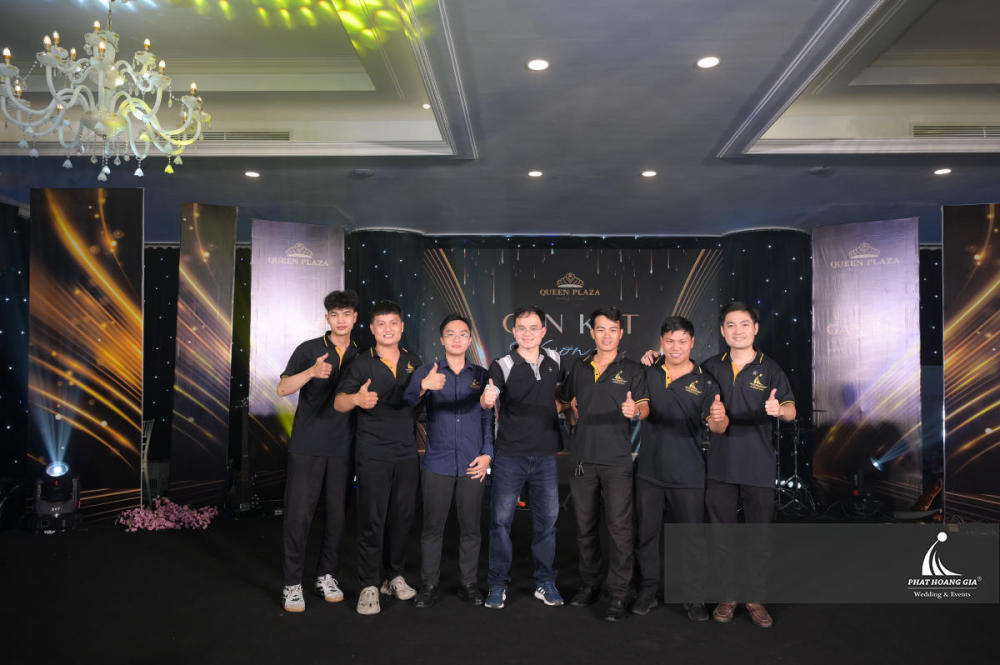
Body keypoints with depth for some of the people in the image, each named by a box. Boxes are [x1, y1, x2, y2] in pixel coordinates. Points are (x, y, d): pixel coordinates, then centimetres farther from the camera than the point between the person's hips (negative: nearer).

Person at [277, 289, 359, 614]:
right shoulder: (308, 350, 2)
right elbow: (283, 388, -10)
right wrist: (311, 372, -26)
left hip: (342, 448, 3)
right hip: (307, 445, -3)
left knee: (337, 513, 7)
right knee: (298, 513, -3)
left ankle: (327, 575, 22)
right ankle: (292, 584, 8)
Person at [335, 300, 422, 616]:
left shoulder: (413, 361, 8)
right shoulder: (362, 363, -3)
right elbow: (339, 403, -14)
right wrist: (357, 398, -34)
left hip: (406, 452, 4)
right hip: (373, 453, -4)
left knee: (402, 517, 9)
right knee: (372, 519, -4)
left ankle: (395, 577, 24)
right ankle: (368, 586, 6)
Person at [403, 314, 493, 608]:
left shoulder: (482, 375, 10)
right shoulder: (425, 372, 5)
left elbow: (489, 418, 11)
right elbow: (405, 403, -11)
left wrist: (487, 454, 1)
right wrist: (423, 388, -31)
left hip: (472, 465, 1)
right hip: (437, 463, -1)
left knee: (471, 528, 7)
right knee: (432, 527, 2)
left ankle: (469, 584, 19)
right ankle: (429, 586, 14)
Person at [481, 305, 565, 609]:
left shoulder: (553, 360, 5)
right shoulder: (502, 365, -8)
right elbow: (488, 401, -23)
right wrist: (487, 398, -43)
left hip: (545, 454, 4)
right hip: (510, 455, -3)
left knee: (547, 519, 8)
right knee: (501, 518, 0)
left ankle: (545, 583, 22)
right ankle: (498, 584, 13)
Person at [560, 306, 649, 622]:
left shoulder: (632, 369, 2)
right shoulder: (579, 368, 12)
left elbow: (645, 407, -8)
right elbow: (568, 402, 26)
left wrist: (635, 410, -29)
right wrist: (573, 416, 8)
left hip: (617, 460, -4)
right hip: (583, 457, 4)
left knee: (619, 528, -4)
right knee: (585, 525, 11)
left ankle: (618, 594, 4)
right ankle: (589, 584, 25)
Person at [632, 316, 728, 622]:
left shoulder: (704, 382, -2)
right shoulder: (648, 372, 3)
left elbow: (718, 428, -12)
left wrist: (719, 418, -36)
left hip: (687, 473, -2)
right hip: (649, 468, 2)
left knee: (691, 536, 4)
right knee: (646, 532, 10)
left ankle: (693, 597, 20)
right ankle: (648, 591, 25)